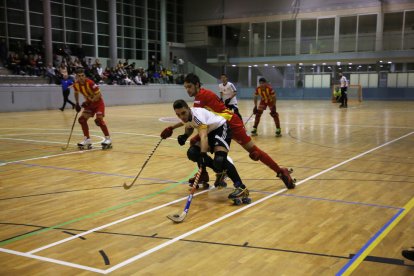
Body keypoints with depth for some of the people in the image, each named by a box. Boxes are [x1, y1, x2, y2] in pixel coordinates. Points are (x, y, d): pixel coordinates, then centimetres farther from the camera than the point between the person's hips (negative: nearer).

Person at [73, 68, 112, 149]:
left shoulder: (90, 83, -27)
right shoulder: (76, 85, -8)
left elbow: (99, 94, -24)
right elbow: (76, 93, 15)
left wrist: (90, 101, -30)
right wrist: (77, 104, 8)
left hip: (98, 102, -7)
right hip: (89, 103, 7)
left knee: (99, 119, -22)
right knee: (82, 119, -4)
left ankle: (108, 139, -12)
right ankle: (87, 139, 7)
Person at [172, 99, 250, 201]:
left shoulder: (197, 115, -32)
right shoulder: (185, 116, -6)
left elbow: (203, 136, -45)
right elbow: (190, 127, 16)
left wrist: (203, 155, -58)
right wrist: (185, 136, -6)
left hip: (221, 128, -9)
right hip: (209, 132, 9)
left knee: (219, 159, -30)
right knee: (192, 153, -7)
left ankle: (241, 187, -26)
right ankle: (221, 171, 13)